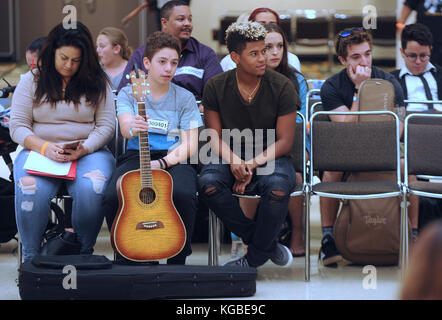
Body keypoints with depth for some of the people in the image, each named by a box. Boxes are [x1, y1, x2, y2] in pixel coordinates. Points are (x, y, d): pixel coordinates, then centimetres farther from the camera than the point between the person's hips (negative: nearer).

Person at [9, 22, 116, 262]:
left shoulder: (97, 83, 9)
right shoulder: (32, 81, 9)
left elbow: (106, 126, 4)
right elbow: (17, 126, 4)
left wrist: (83, 150, -15)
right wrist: (44, 148, -14)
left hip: (88, 152, 0)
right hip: (38, 150, 0)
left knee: (91, 188, -34)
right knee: (31, 190, -33)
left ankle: (83, 254, -17)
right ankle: (30, 257, -18)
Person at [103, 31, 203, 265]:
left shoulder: (185, 98, 8)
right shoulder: (128, 93, 8)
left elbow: (189, 145, 1)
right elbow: (125, 126, -11)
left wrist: (161, 163, -16)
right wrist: (132, 128, -37)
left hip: (173, 159, 0)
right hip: (135, 156, 0)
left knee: (184, 194, -35)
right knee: (112, 197, -31)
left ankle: (178, 259, -14)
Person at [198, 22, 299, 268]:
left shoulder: (282, 87, -7)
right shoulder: (216, 87, -1)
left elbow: (284, 142, -7)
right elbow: (216, 136, 0)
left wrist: (253, 164, -22)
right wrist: (234, 161, -21)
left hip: (270, 157, -2)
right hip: (231, 156, 2)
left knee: (278, 188, -36)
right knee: (208, 183, -31)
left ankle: (254, 258, -13)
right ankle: (268, 245, -16)